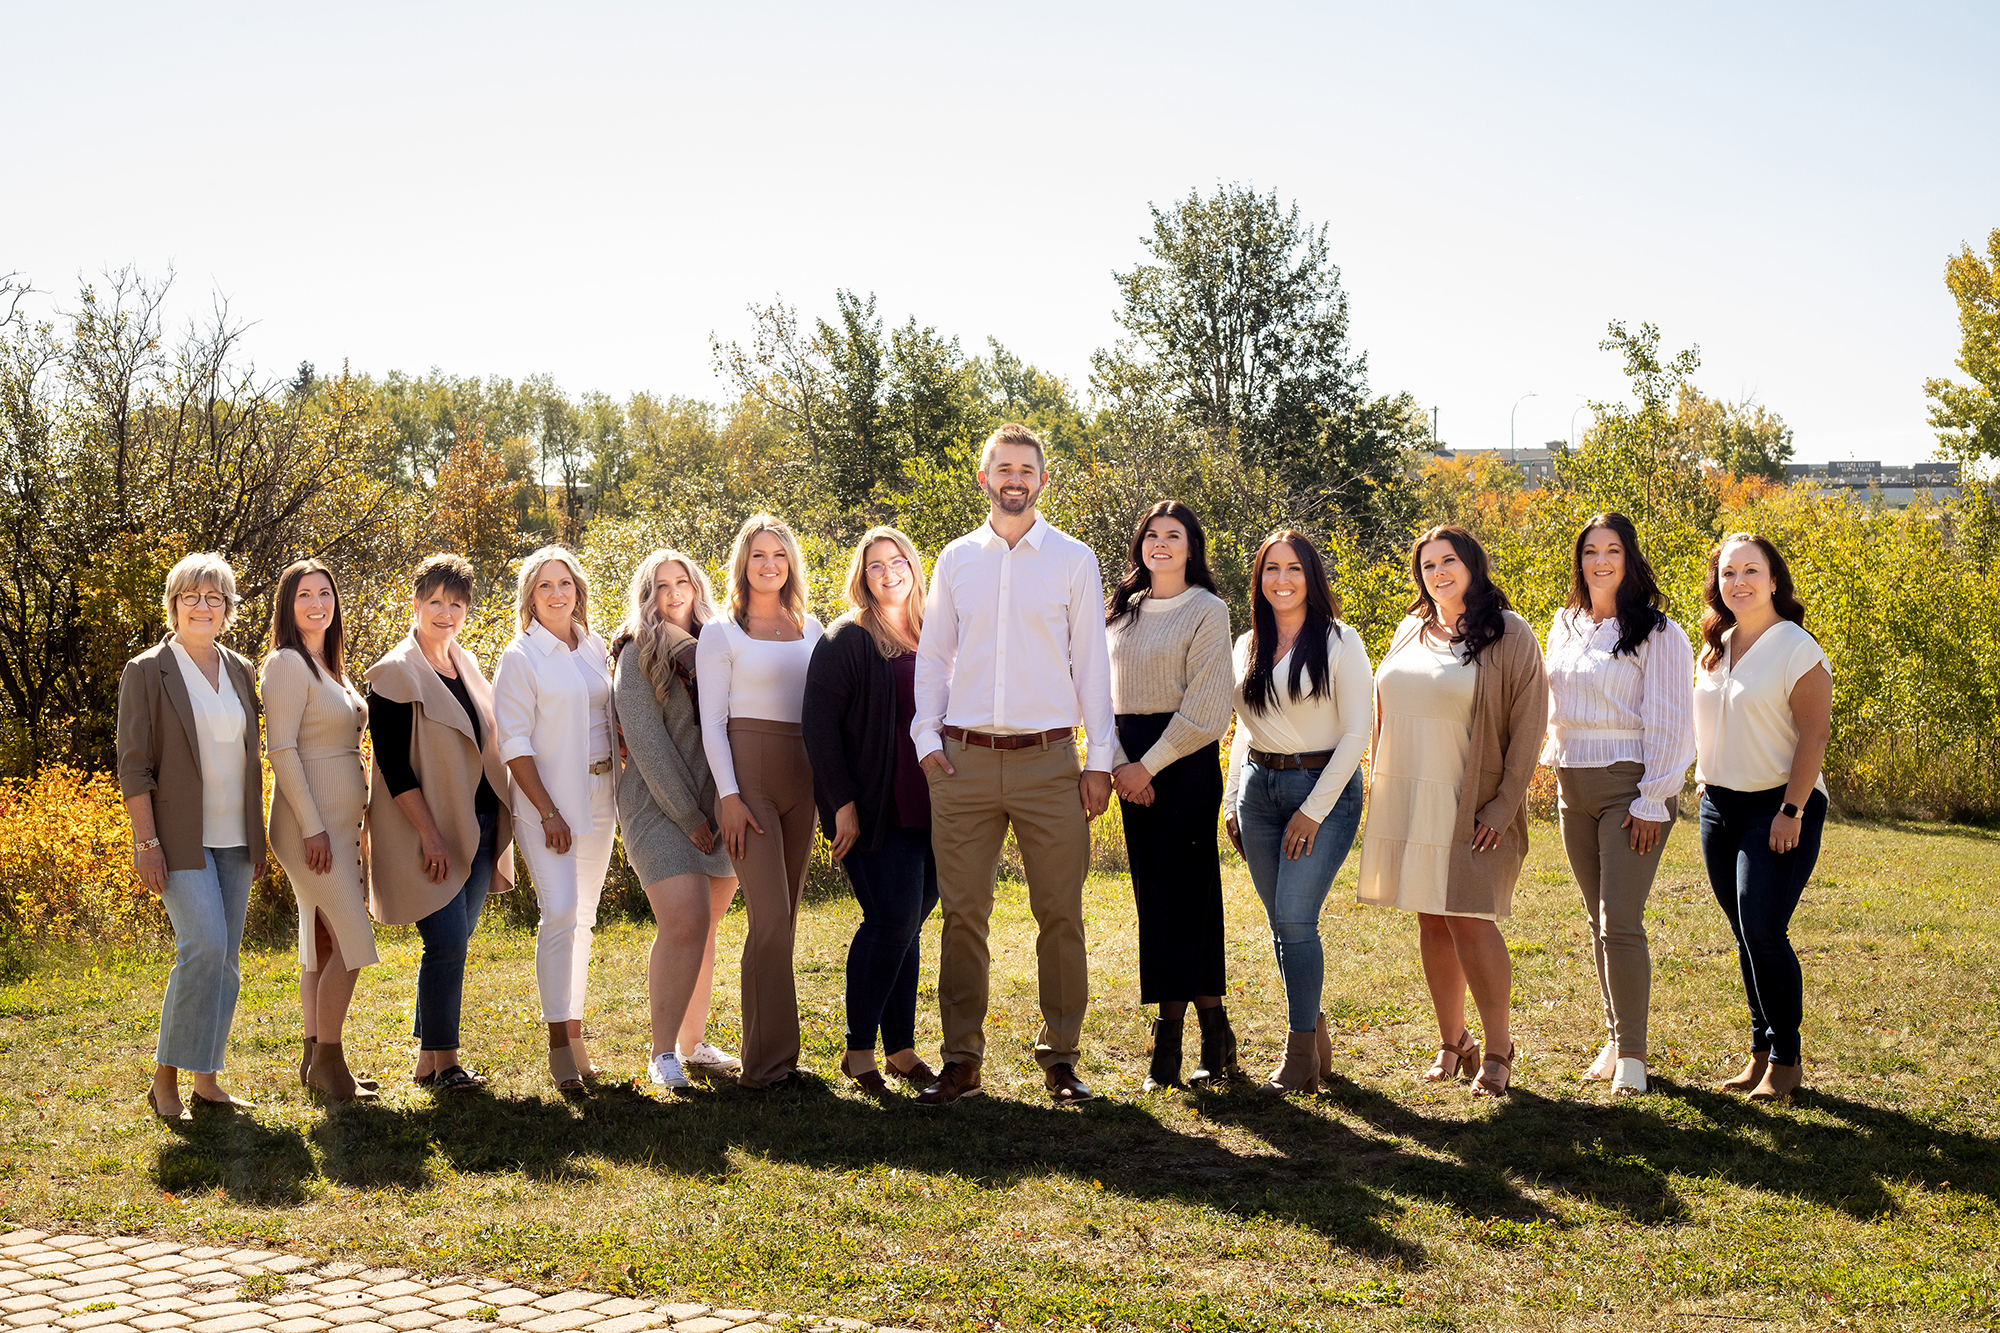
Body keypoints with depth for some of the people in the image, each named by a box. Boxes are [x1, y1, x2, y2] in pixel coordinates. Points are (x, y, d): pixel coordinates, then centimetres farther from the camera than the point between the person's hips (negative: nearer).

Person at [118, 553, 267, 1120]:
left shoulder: (239, 671, 12)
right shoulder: (147, 672, -3)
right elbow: (133, 765, -8)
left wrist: (258, 836, 15)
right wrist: (147, 843, -14)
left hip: (233, 838, 6)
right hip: (182, 838, -6)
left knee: (225, 959, 6)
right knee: (205, 944, -18)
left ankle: (206, 1079, 15)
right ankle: (166, 1078, -7)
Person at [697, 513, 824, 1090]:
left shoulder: (811, 628, 15)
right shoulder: (721, 633, 2)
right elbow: (712, 721, -3)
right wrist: (729, 795, -12)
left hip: (802, 774, 5)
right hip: (748, 768, -5)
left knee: (784, 917, 8)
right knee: (770, 918, -12)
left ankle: (772, 1052, 14)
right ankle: (768, 1061, -7)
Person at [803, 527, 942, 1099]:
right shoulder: (845, 639, -4)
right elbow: (820, 723, -8)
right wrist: (842, 804, -13)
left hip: (928, 809, 5)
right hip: (873, 810, -5)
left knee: (907, 925, 8)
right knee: (893, 920, -12)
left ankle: (901, 1048, 16)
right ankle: (858, 1049, 0)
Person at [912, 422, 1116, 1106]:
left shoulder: (1073, 560, 6)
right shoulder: (955, 559, 11)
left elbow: (1091, 662, 5)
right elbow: (933, 656, 14)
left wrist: (1100, 759, 1)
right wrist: (926, 738, 3)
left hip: (1048, 760, -1)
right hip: (964, 761, 1)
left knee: (1060, 913, 0)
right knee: (962, 912, 2)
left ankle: (1060, 1055, 10)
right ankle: (961, 1058, 10)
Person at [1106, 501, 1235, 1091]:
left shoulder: (1207, 611, -4)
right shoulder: (1123, 611, 14)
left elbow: (1205, 711, -11)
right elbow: (1105, 691, 9)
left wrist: (1149, 765, -12)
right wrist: (1118, 763, -6)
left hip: (1185, 761, -6)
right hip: (1133, 765, 6)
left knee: (1177, 894, -5)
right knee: (1152, 893, 4)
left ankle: (1169, 1040, 1)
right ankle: (1212, 1027, 11)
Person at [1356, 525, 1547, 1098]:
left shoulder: (1508, 635, -5)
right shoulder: (1410, 632, 12)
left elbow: (1528, 725, -8)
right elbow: (1385, 714, 19)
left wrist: (1502, 808, -12)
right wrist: (1379, 787, 12)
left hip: (1471, 808, -5)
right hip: (1407, 803, 6)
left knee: (1469, 918, -10)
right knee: (1431, 920, 9)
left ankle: (1499, 1050, 3)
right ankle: (1452, 1043, 19)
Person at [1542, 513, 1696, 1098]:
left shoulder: (1659, 633, -8)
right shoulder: (1565, 627, 11)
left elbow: (1669, 724, -10)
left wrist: (1652, 802, -14)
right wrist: (1556, 761, 13)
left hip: (1629, 787, -6)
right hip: (1573, 786, 6)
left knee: (1620, 924, -11)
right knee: (1598, 920, 11)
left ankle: (1632, 1054, -2)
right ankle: (1615, 1039, 20)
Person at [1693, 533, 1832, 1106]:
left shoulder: (1797, 650, -10)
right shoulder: (1714, 649, 10)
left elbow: (1813, 735, -14)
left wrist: (1792, 811, -18)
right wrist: (1703, 783, 14)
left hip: (1778, 806, -6)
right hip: (1719, 803, 7)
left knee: (1763, 931, -11)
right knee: (1745, 935, 9)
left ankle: (1786, 1060, 3)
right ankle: (1759, 1052, 17)